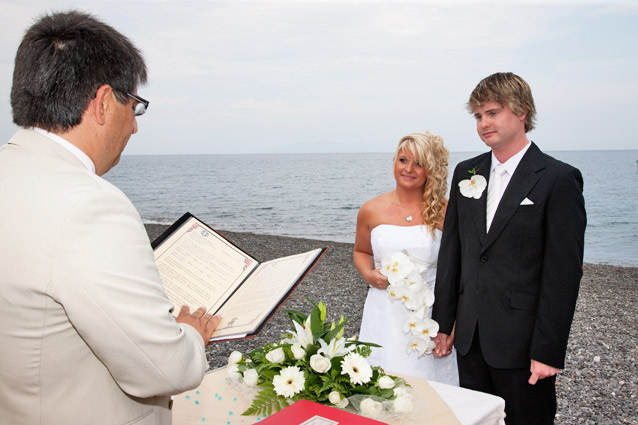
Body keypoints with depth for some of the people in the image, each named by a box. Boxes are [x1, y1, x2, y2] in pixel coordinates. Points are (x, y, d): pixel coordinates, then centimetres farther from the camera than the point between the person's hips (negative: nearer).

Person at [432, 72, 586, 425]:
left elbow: (564, 272, -12)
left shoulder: (558, 179, -10)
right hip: (470, 337, 5)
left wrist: (548, 351, -14)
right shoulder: (466, 173, 7)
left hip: (522, 343, -5)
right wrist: (442, 322, 7)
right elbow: (451, 252, 9)